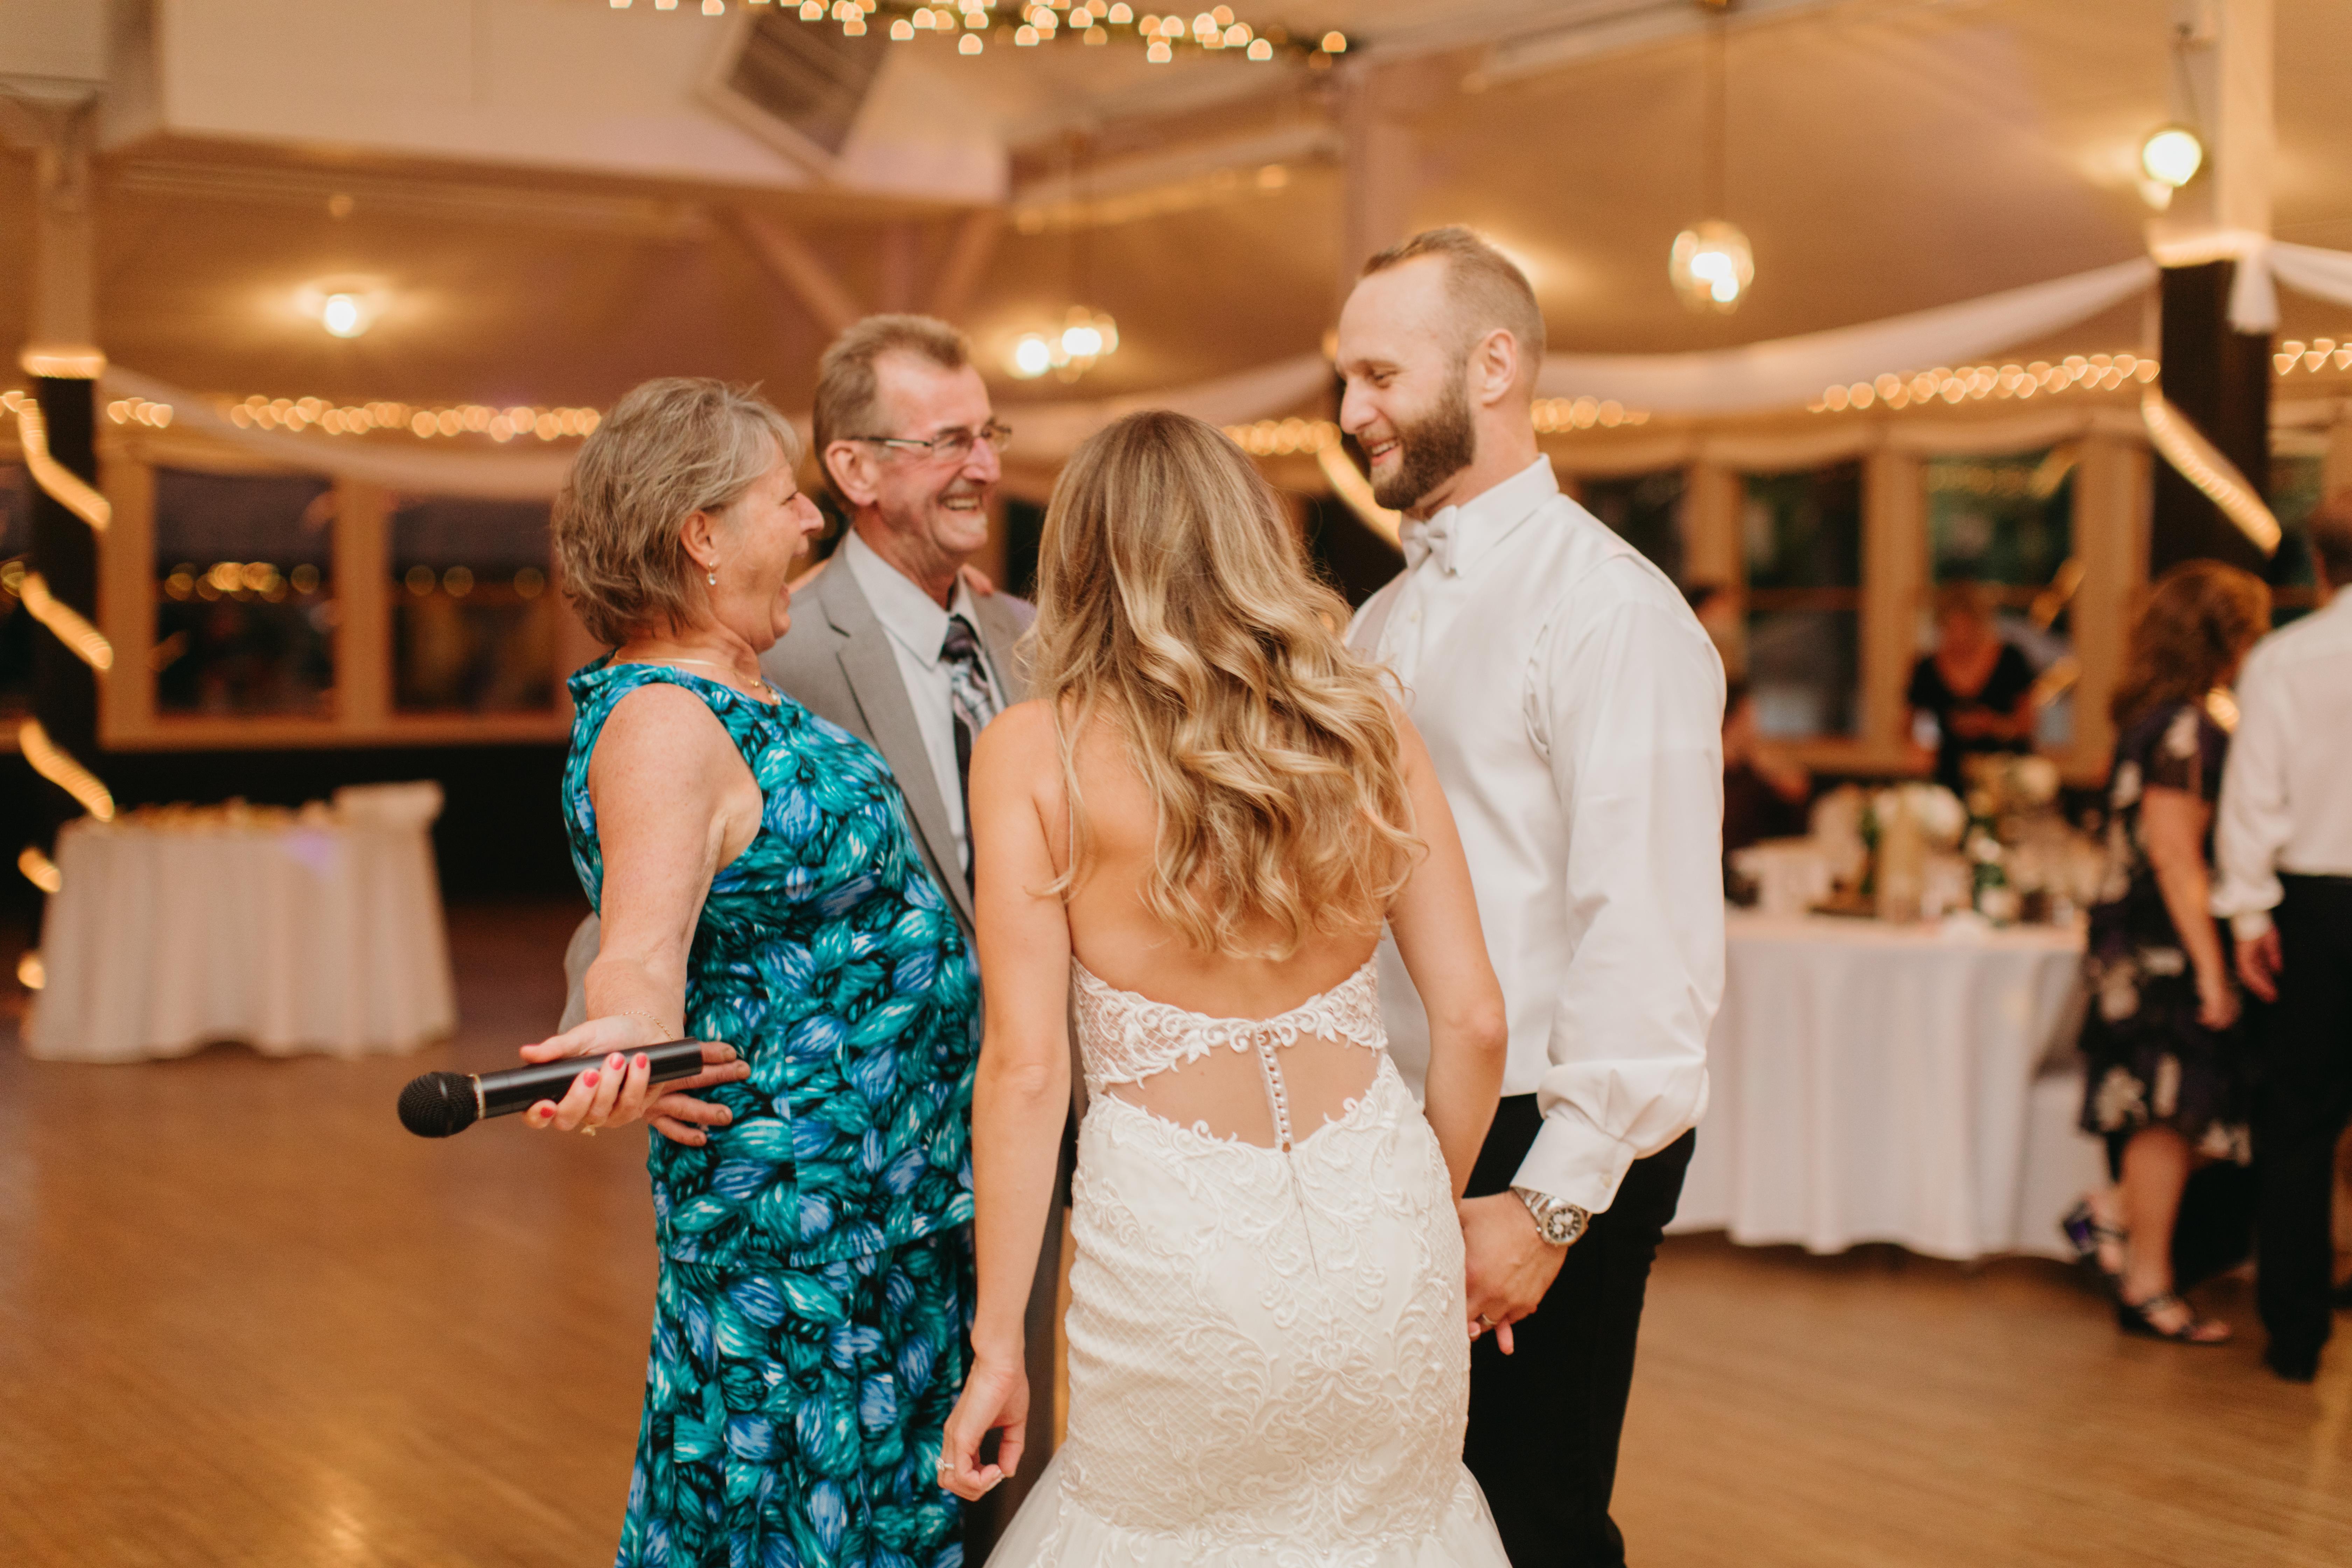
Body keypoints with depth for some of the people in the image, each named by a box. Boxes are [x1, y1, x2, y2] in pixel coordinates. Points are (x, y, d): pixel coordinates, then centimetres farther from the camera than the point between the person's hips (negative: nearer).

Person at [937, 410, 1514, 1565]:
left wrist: (997, 1345, -1)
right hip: (1377, 1220, 3)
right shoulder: (1366, 725, 4)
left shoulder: (1035, 751, -4)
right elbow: (1473, 1018, 4)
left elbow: (1024, 1071, -8)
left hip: (1176, 1241, -3)